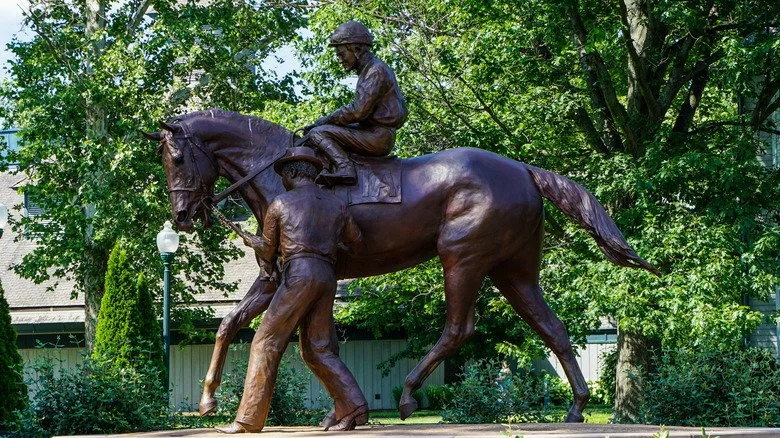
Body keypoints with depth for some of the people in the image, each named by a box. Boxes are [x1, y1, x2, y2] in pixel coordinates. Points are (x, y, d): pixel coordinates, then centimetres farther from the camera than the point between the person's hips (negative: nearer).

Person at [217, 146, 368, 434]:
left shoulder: (281, 203, 6)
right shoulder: (337, 205, 17)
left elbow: (267, 249, 15)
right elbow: (356, 241, 29)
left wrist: (268, 269, 37)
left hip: (299, 273, -5)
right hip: (328, 277, 5)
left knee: (267, 343, -2)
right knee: (317, 349, 11)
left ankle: (249, 419, -5)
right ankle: (353, 407, -2)